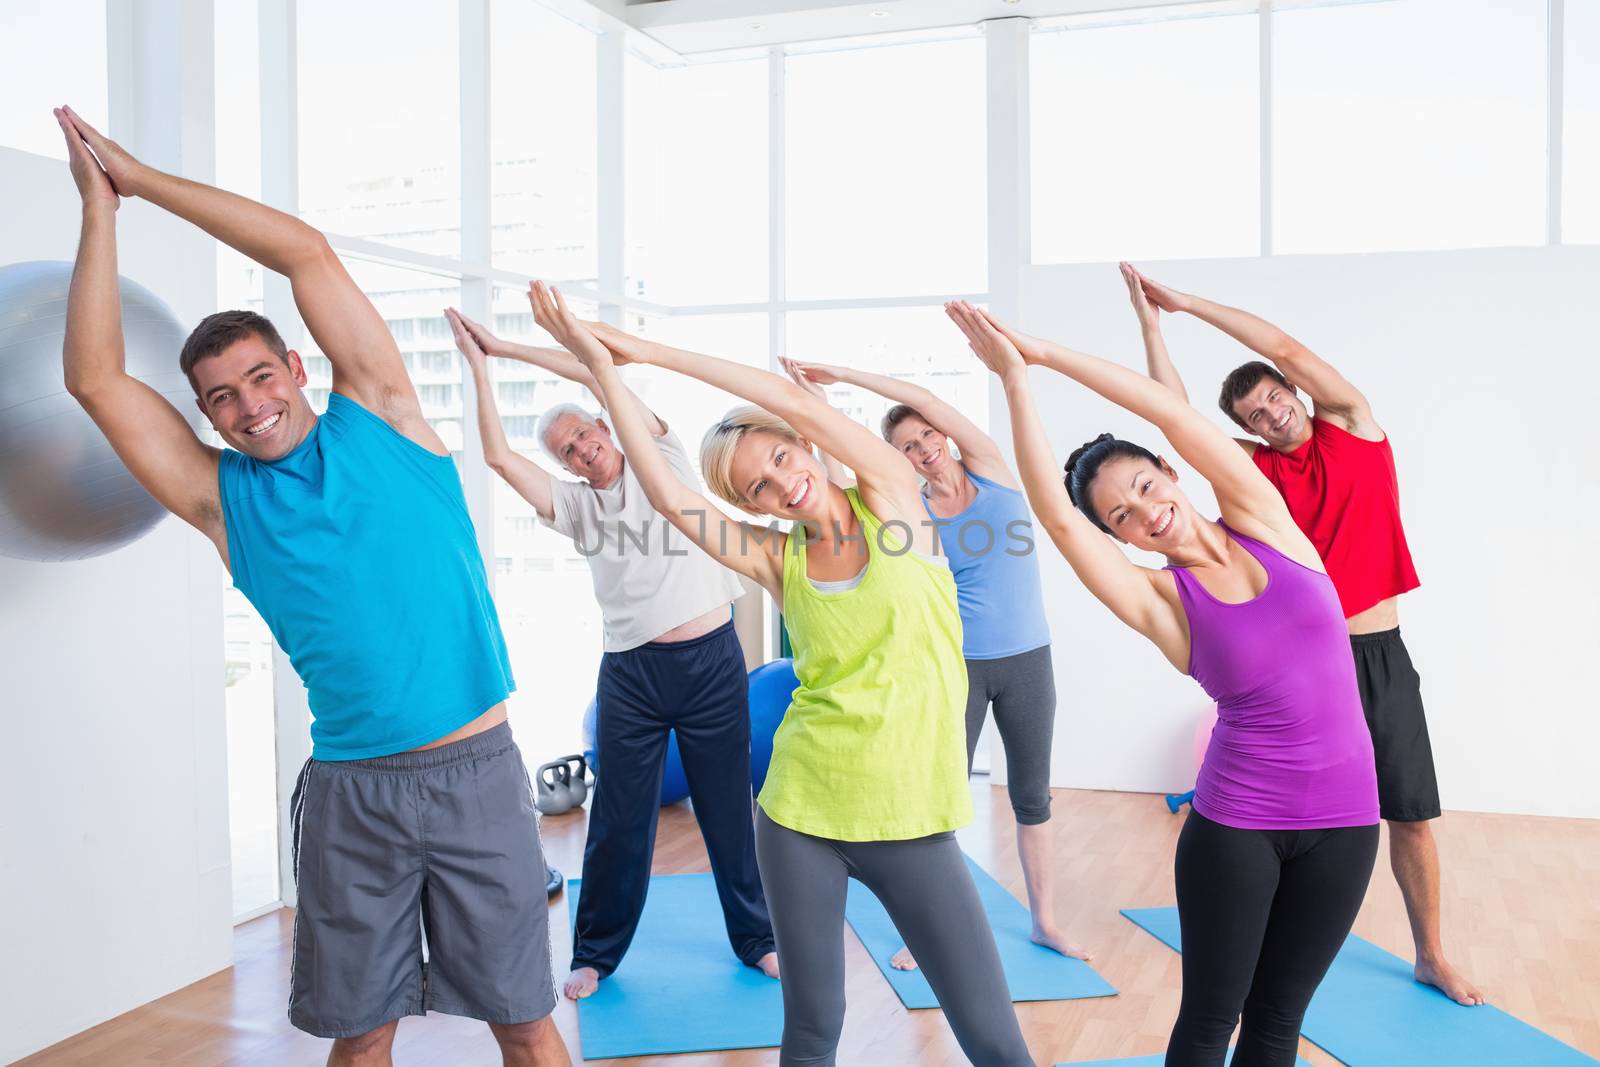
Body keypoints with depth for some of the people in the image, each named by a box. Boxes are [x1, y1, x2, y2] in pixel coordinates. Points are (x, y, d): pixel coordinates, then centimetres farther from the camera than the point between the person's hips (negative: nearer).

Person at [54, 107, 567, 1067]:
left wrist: (141, 175, 5)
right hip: (351, 794, 2)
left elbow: (307, 253, -2)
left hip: (477, 773, -2)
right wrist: (100, 204, 4)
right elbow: (96, 379, 1)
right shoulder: (220, 498, 6)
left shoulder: (378, 421, 2)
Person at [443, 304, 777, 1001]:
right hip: (631, 673, 2)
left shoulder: (662, 460, 5)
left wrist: (509, 347, 0)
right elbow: (498, 455, 0)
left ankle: (756, 937, 24)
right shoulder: (575, 504, 11)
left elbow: (605, 375, -4)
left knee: (729, 806, 8)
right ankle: (596, 953, 22)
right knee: (619, 818, 5)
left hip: (712, 660, -2)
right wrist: (480, 364, 0)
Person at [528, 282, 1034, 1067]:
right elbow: (667, 496, -10)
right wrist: (606, 369, -13)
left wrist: (650, 349, -10)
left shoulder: (891, 497, -2)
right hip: (803, 812, 2)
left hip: (911, 821, -1)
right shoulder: (776, 561, 2)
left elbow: (798, 403, -14)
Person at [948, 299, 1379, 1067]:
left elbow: (1173, 413, -13)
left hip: (1344, 815, 2)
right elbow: (1054, 515, -22)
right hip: (1235, 821, -2)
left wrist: (1047, 351, -15)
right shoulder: (1162, 602, -9)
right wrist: (1016, 378, -20)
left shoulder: (1262, 522, -3)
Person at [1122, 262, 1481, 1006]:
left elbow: (1287, 349, -9)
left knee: (1412, 816, 7)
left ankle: (1431, 957, 23)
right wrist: (1151, 319, -4)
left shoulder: (1353, 426, 2)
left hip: (1381, 658, 0)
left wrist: (1188, 301, -6)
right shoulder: (1256, 470, 4)